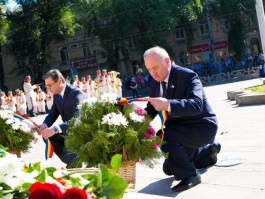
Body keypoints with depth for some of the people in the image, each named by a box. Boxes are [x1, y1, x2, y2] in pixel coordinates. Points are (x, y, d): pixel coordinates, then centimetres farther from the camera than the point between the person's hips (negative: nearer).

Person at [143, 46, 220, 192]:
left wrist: (168, 105, -51)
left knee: (163, 136, -32)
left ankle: (189, 175, -15)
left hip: (202, 127, -9)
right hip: (179, 129, 9)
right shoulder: (155, 83, 0)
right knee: (169, 169, 20)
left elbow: (196, 105, -38)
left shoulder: (188, 76, -23)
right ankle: (209, 149, 35)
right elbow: (151, 111, 7)